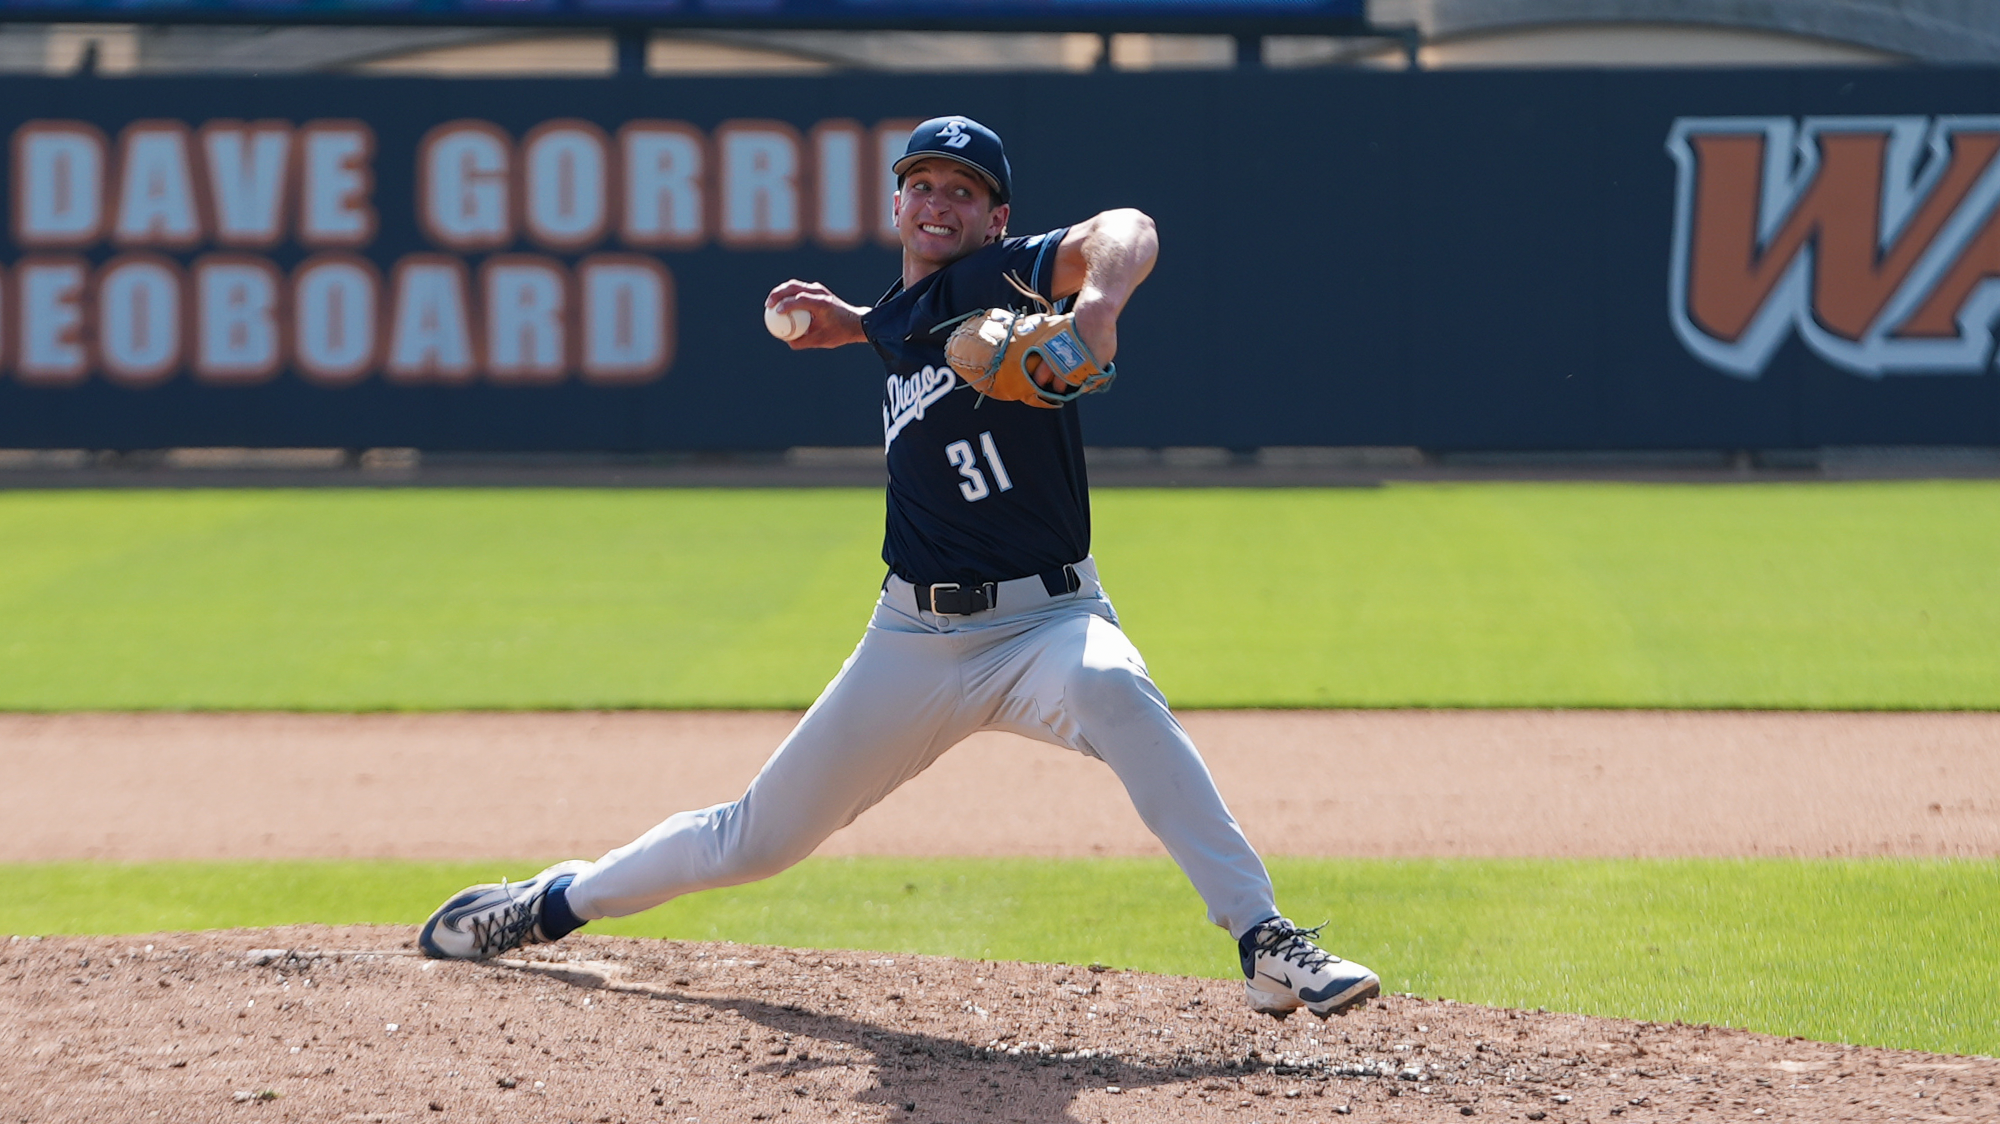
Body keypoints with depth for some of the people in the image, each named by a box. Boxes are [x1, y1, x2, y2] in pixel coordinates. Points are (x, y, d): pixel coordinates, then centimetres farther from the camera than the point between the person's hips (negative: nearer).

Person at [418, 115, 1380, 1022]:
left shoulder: (999, 276, -8)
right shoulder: (897, 322, 11)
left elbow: (1126, 233, -29)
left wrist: (1096, 305, -49)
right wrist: (856, 326, 21)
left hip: (1048, 619, -5)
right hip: (915, 637, 5)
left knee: (1111, 688, -41)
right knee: (757, 839, 10)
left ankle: (1265, 944, -43)